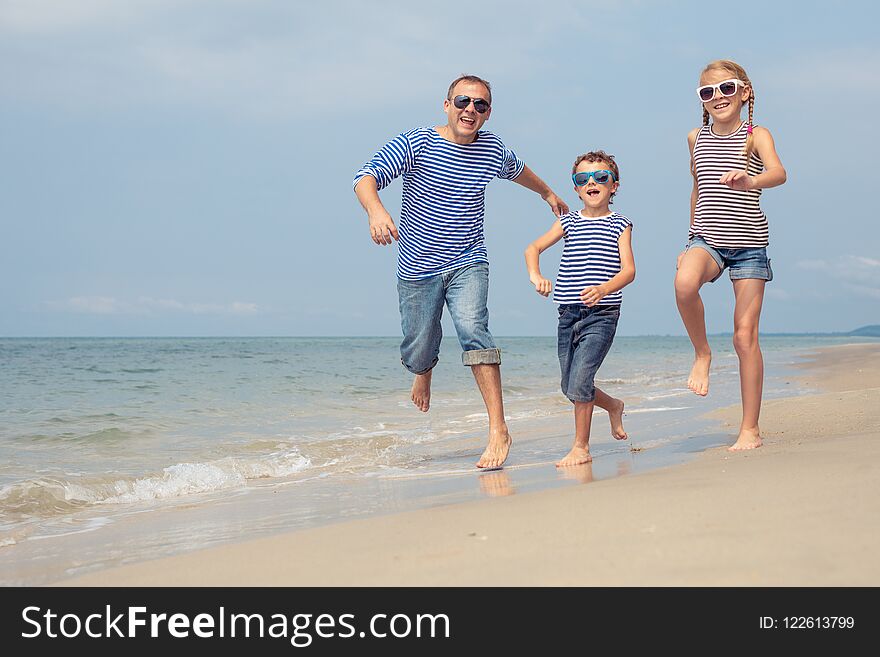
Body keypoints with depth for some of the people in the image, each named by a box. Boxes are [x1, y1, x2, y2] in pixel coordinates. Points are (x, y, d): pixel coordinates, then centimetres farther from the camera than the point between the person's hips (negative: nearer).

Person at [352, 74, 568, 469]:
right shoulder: (416, 143, -12)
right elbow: (366, 178, -23)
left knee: (473, 328, -24)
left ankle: (499, 430, -26)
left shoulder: (493, 150, 1)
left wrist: (547, 193, 43)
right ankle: (425, 371, 46)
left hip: (468, 263, 1)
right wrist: (376, 211, -45)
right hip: (418, 268, -1)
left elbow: (518, 170, 26)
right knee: (418, 352, 5)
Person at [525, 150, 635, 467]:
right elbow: (533, 248, 11)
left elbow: (629, 269, -9)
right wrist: (535, 275, -11)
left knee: (579, 381, -17)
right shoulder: (569, 221, 12)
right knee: (570, 388, 12)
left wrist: (604, 289, -29)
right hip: (568, 315, 5)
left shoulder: (619, 224, 1)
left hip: (602, 314, -5)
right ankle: (613, 406, 41)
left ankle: (581, 447, -3)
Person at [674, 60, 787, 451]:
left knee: (746, 335, -2)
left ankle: (750, 429, 7)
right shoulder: (696, 138, 10)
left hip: (749, 242, -2)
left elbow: (779, 173, -21)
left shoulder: (756, 136, -1)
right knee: (684, 283, -35)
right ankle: (702, 353, -7)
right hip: (707, 238, 2)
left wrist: (750, 181, -44)